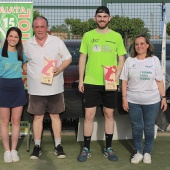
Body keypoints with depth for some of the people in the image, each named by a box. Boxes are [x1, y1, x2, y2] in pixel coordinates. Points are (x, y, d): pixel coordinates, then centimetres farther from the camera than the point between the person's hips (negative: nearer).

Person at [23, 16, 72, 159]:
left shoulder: (57, 41, 1)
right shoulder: (27, 45, 4)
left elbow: (68, 58, 4)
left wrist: (59, 69, -13)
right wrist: (29, 74, 1)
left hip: (55, 87, 0)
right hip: (36, 88, 1)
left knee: (55, 115, 8)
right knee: (38, 116, 7)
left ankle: (58, 146, 17)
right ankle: (37, 146, 17)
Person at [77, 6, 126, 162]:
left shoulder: (116, 36, 3)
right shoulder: (88, 36, 3)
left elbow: (122, 59, 4)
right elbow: (82, 58, 6)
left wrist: (116, 77, -10)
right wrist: (80, 80, 1)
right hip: (91, 82, 0)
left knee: (109, 114, 9)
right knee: (89, 115, 1)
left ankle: (108, 148, 20)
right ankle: (86, 149, 13)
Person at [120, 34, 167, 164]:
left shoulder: (154, 60, 1)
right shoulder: (129, 61, 2)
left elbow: (159, 81, 3)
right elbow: (124, 81, 3)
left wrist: (163, 97, -1)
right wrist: (124, 98, -2)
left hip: (152, 101, 0)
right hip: (133, 101, 1)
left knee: (149, 128, 9)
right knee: (137, 127, 8)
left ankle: (147, 152, 23)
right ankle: (139, 152, 22)